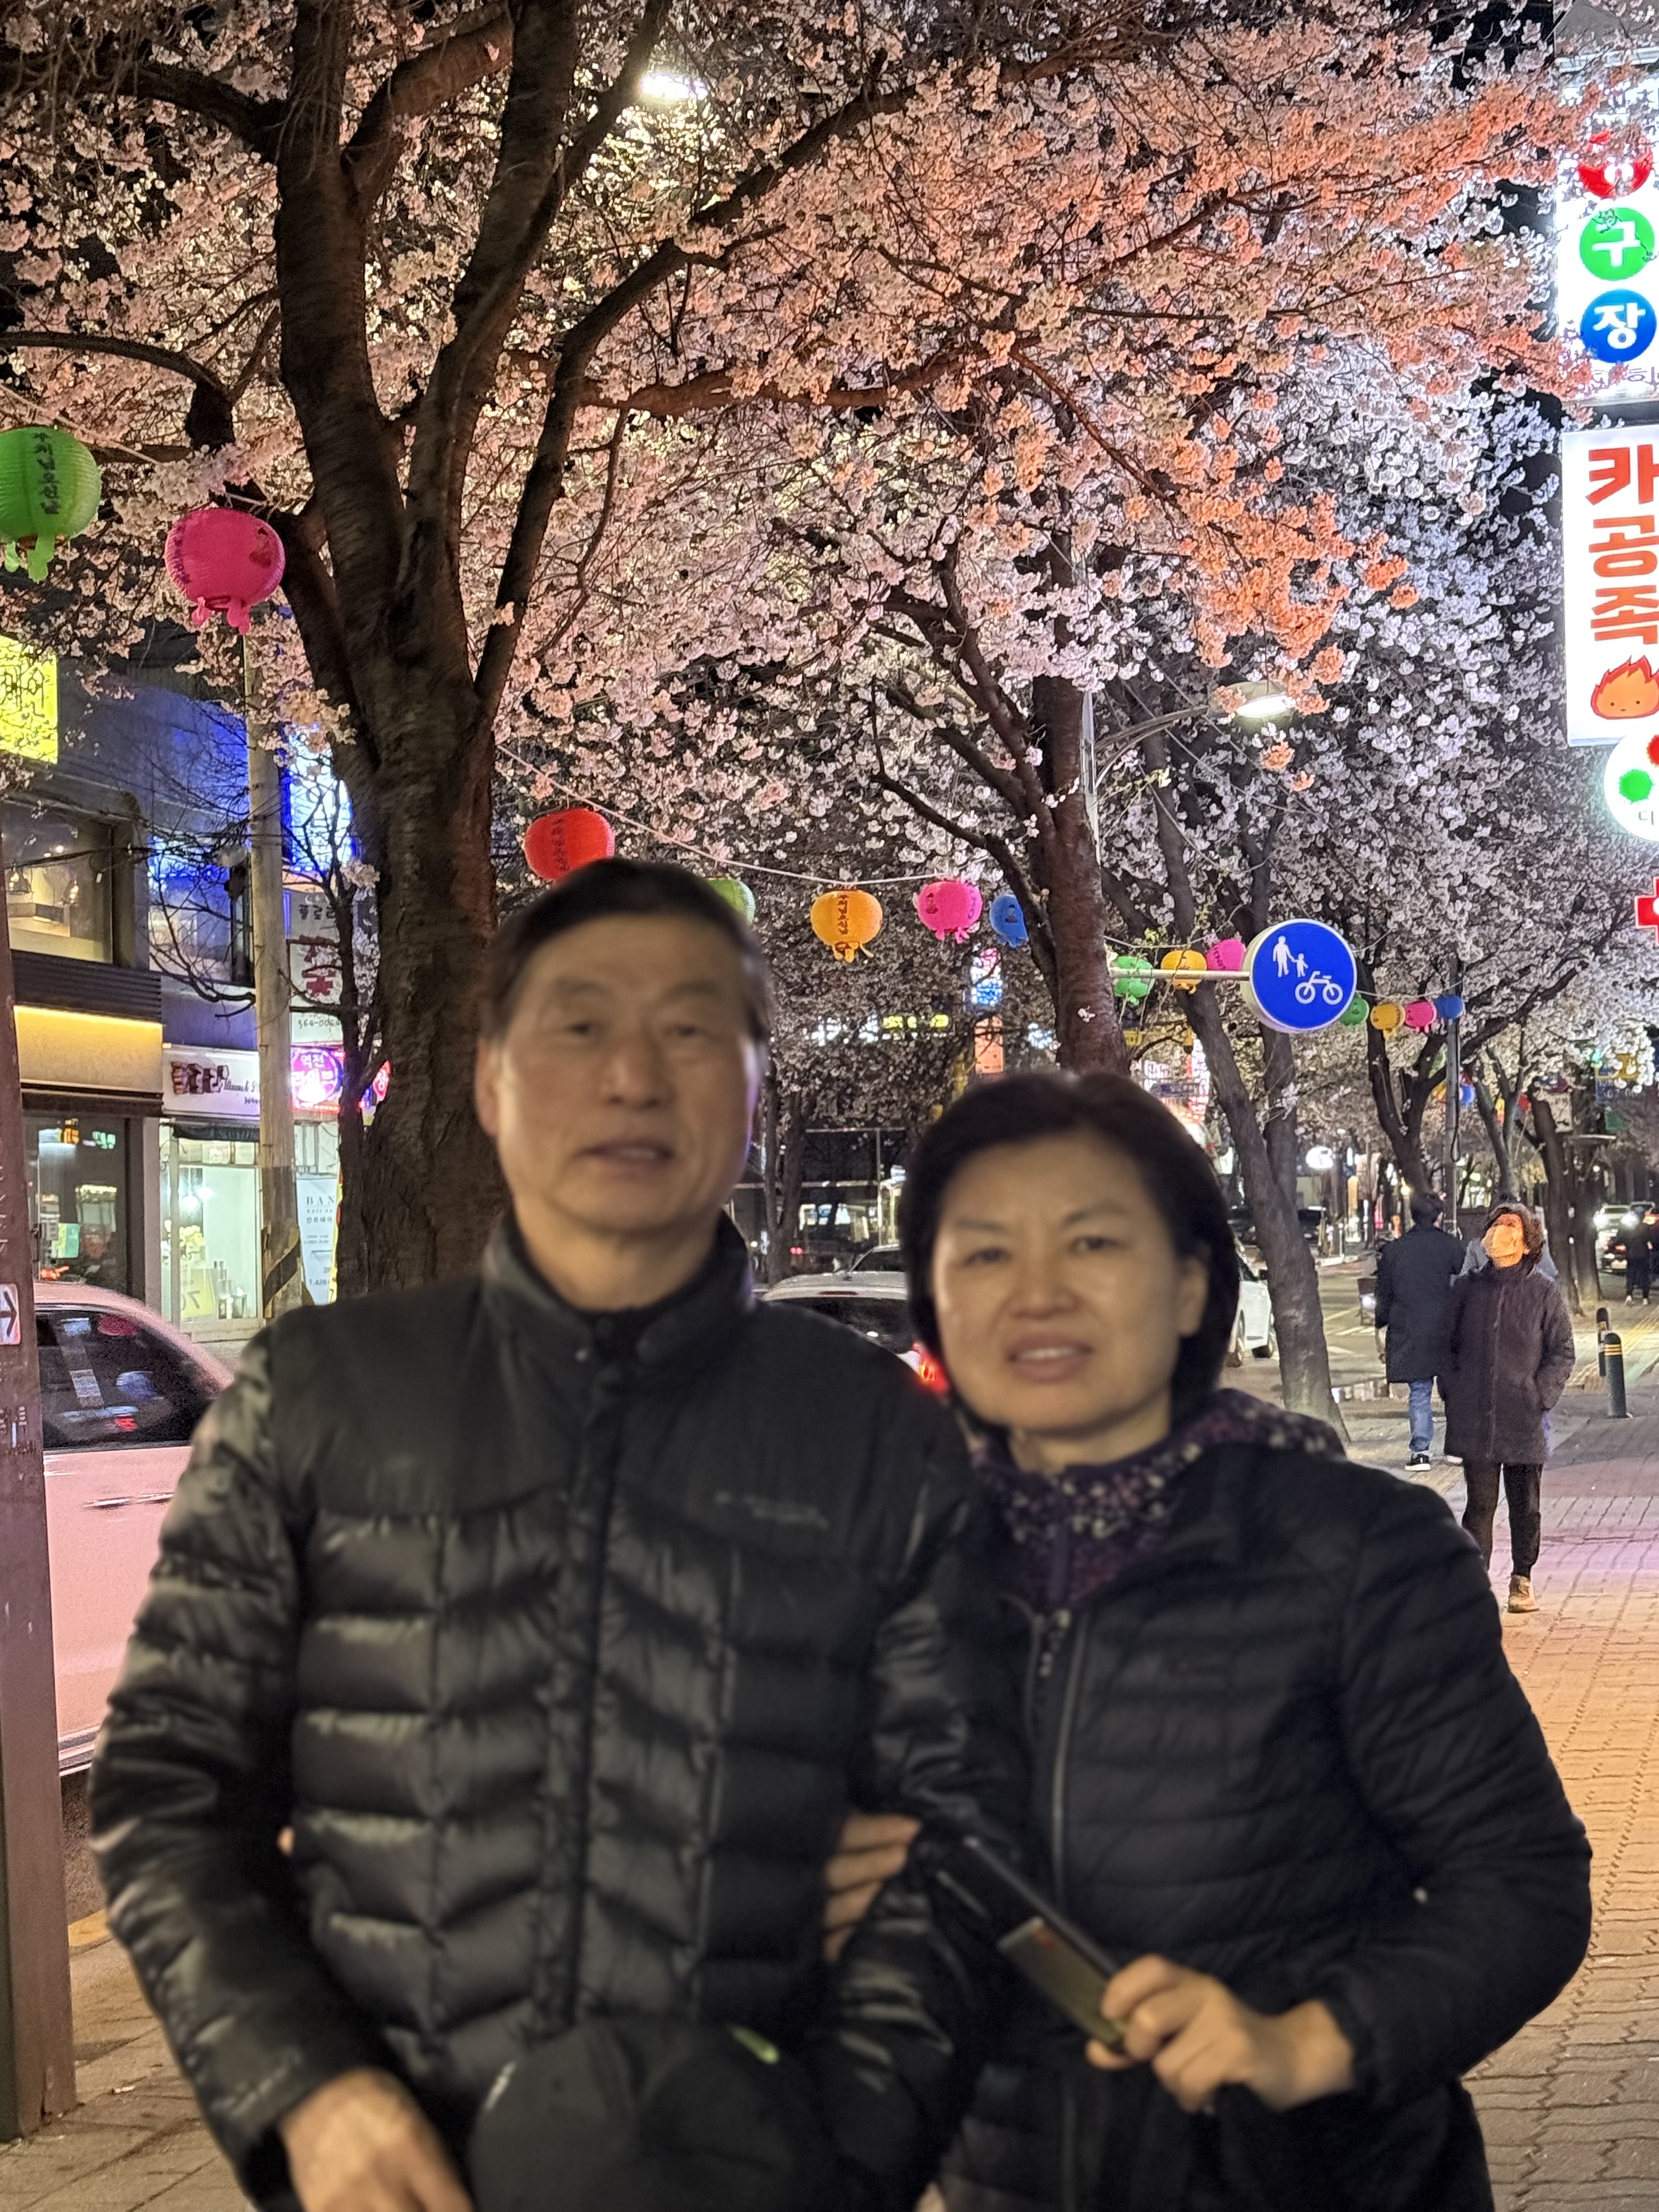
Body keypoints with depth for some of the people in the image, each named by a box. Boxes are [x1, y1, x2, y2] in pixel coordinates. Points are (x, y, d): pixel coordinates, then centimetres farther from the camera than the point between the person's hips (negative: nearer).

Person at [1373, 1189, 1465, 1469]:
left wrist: (1381, 1329, 15)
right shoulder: (1453, 1247, -2)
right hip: (1447, 1331, -1)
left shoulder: (1393, 1251, 2)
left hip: (1409, 1334, 1)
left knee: (1419, 1394, 4)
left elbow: (1384, 1296, 7)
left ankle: (1420, 1451, -2)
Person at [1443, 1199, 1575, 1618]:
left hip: (1525, 1422, -1)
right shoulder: (1468, 1289, 6)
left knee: (1525, 1505, 9)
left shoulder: (1545, 1293, -1)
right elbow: (1450, 1345, 13)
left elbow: (1562, 1352, 0)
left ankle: (1522, 1579, 24)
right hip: (1475, 1420, 1)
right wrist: (1453, 1392, 2)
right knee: (1480, 1503, 2)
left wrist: (1541, 1396, -10)